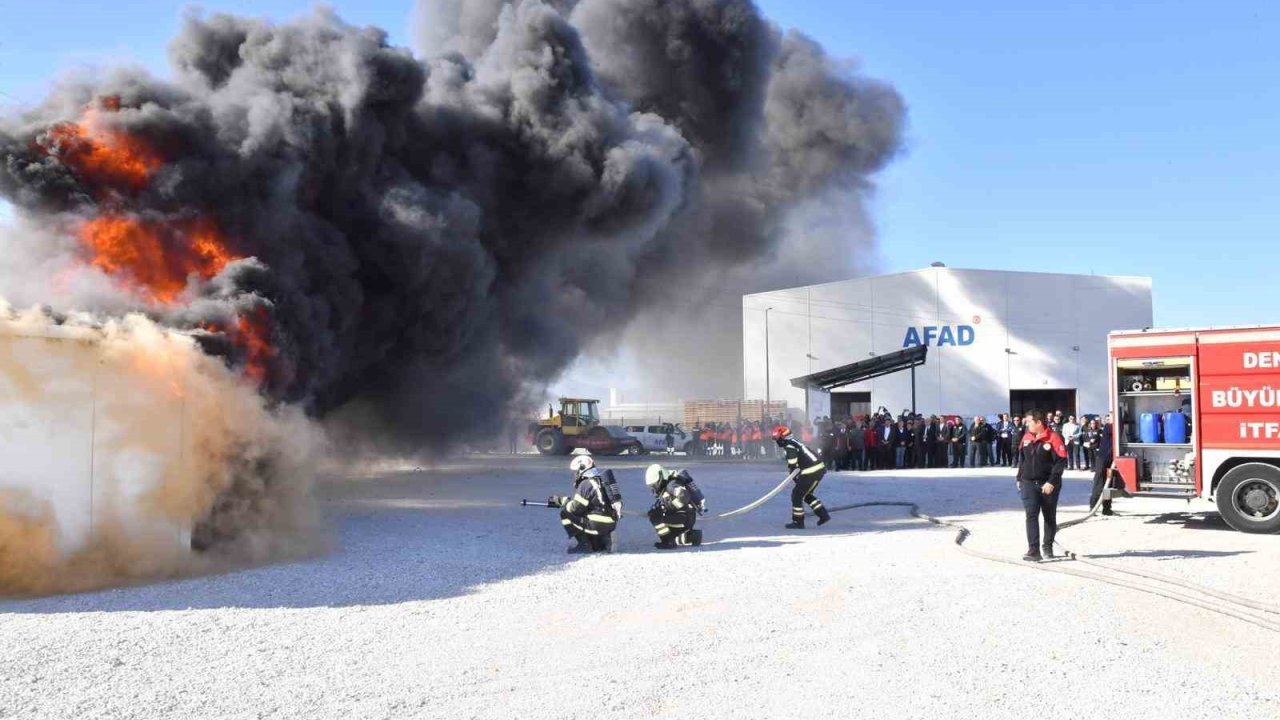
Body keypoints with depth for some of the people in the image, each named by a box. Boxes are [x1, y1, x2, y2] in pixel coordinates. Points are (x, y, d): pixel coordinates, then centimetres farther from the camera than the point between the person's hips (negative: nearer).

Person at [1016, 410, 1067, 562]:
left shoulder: (1053, 438, -12)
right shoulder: (1026, 438, 6)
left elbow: (1061, 462, -14)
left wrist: (1052, 482, -19)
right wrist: (1019, 478, 15)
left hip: (1048, 485, -4)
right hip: (1028, 483, 4)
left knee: (1050, 517, 11)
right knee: (1031, 516, -8)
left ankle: (1048, 547, 28)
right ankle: (1034, 551, -13)